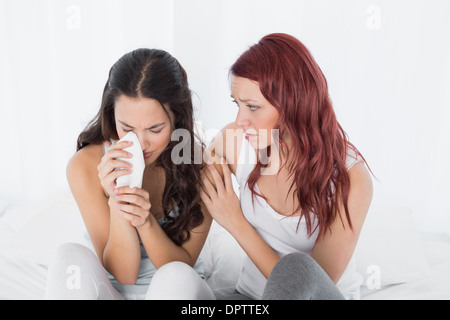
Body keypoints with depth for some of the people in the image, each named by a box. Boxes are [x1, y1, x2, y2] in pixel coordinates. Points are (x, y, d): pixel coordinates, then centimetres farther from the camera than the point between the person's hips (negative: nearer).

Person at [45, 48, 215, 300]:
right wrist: (117, 204, -32)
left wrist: (146, 221, -31)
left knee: (177, 277, -31)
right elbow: (123, 273, -14)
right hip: (110, 290, -1)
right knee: (72, 257, -30)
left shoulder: (203, 165, -16)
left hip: (179, 289, 2)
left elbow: (183, 265, -11)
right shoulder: (86, 165, -15)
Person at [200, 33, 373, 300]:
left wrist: (236, 223, -21)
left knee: (296, 268, -37)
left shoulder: (350, 179, -22)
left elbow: (306, 284, -20)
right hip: (252, 292, 3)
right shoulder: (235, 140, -11)